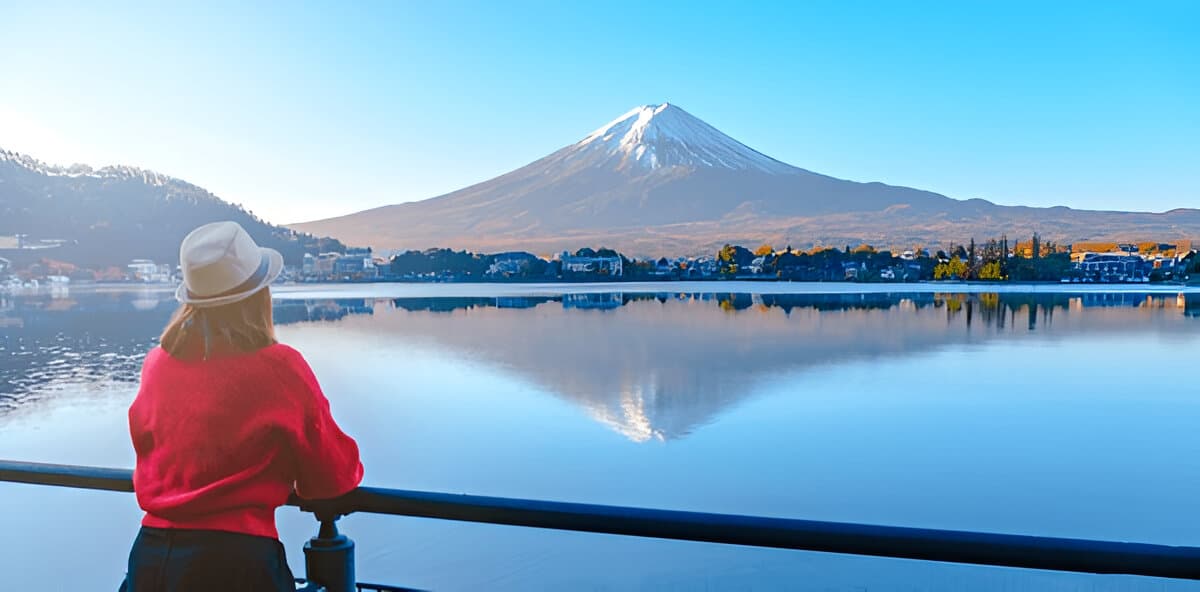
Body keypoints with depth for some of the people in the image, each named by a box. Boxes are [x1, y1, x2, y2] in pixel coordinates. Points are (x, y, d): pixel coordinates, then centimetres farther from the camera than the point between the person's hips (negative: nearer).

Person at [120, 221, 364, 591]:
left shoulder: (156, 363, 1)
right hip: (238, 560, -4)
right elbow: (334, 478, -2)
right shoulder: (281, 367, -13)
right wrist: (348, 472, 21)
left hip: (151, 555, 4)